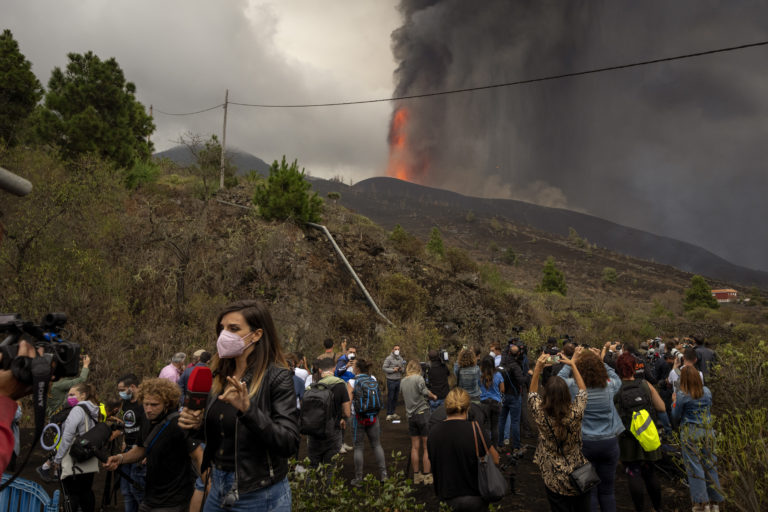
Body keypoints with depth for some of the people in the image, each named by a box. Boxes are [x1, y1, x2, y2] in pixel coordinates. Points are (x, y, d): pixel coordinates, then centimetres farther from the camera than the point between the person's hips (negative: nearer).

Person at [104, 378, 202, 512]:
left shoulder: (177, 425, -23)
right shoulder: (149, 422, 3)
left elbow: (199, 457, -24)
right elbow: (140, 449, 16)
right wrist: (120, 458, -3)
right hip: (150, 498, 8)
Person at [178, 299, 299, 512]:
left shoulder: (277, 377, -17)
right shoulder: (220, 375, 2)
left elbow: (289, 444, -23)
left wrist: (248, 410, -33)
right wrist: (197, 422, -4)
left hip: (260, 495, -6)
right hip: (218, 489, 6)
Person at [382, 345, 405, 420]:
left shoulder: (401, 358, 10)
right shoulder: (388, 358, -9)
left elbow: (403, 367, 17)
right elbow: (384, 368, -11)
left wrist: (402, 369, -6)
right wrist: (393, 370, -17)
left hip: (398, 380, 6)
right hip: (391, 380, -6)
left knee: (396, 397, 12)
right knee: (390, 397, -2)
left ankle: (393, 413, 23)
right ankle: (389, 414, 5)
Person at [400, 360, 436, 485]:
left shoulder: (403, 381, 10)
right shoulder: (418, 378, -9)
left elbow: (404, 397, 15)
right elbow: (425, 392, -14)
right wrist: (434, 396, 4)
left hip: (411, 415, 6)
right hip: (422, 413, -6)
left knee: (415, 447, 10)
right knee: (426, 447, 1)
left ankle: (416, 476, 14)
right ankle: (427, 476, 4)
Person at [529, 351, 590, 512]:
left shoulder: (541, 415, -23)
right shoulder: (575, 413, -22)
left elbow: (532, 393, -3)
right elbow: (583, 390, -2)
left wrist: (538, 368, -9)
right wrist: (572, 365, 2)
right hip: (579, 477, 1)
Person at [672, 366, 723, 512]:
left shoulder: (681, 395, -12)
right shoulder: (707, 391, 2)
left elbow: (676, 417, -5)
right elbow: (709, 406, 19)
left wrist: (674, 402, 9)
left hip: (690, 433, -5)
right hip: (707, 430, 5)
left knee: (694, 466, 2)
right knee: (709, 464, 12)